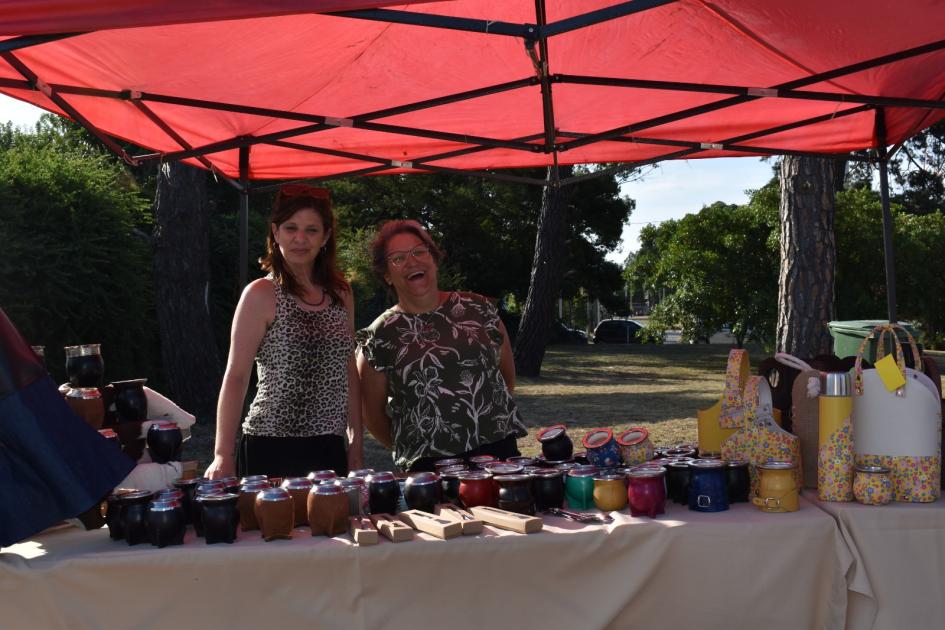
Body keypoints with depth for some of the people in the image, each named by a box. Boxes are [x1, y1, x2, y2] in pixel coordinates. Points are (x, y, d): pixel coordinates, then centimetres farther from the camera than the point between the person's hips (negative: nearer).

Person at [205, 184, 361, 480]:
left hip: (329, 450, 5)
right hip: (271, 450, -5)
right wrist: (223, 455, -15)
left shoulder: (341, 294, 9)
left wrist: (356, 445, 12)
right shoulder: (261, 294, -5)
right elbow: (236, 376, -9)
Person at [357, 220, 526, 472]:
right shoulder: (380, 336, -1)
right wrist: (410, 450, 7)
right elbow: (373, 413, 5)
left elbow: (507, 374, 16)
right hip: (428, 466, -2)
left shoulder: (478, 309, 6)